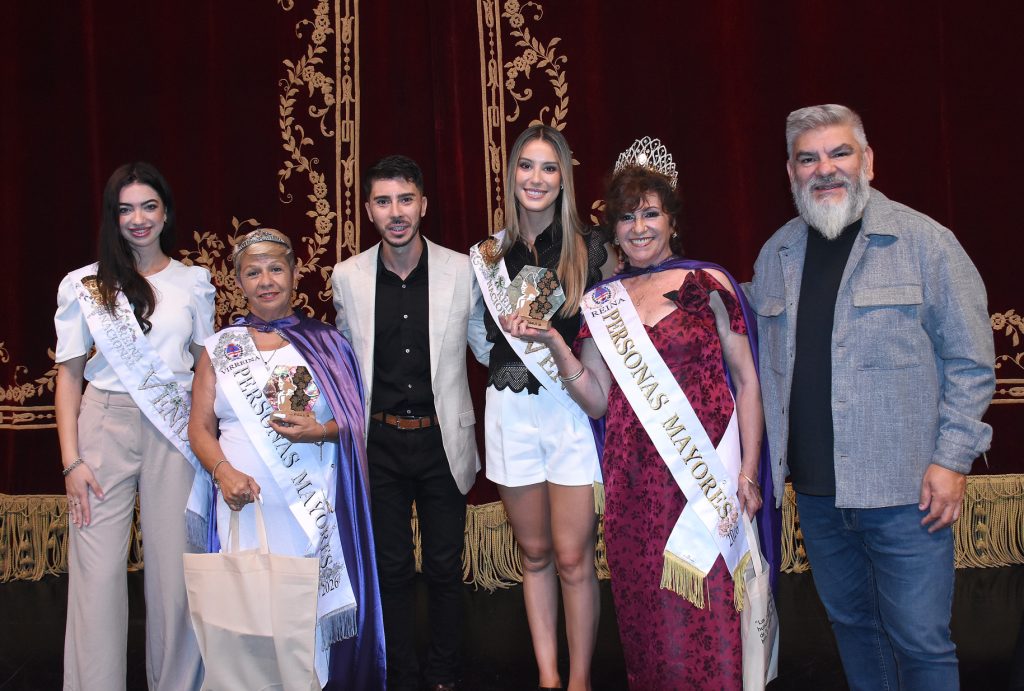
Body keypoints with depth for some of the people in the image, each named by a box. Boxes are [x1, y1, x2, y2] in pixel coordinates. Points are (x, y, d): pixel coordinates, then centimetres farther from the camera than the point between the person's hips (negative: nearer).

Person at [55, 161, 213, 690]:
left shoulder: (195, 283, 8)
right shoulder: (85, 286, 5)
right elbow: (68, 375, 4)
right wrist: (71, 461, -4)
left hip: (175, 433, 1)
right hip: (105, 427, 0)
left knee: (174, 568, 3)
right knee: (98, 571, -2)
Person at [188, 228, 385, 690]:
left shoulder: (324, 343, 8)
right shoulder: (220, 348, 11)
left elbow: (355, 421, 8)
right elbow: (200, 428, 9)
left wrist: (320, 431, -12)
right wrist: (223, 472, -9)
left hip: (316, 505, -1)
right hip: (247, 502, 1)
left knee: (316, 602, -2)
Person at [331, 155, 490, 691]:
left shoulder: (462, 270, -6)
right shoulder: (347, 277, -2)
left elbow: (486, 346, 6)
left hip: (442, 440, -1)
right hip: (379, 442, 1)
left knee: (444, 567, 11)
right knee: (392, 567, 12)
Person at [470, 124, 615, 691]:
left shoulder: (588, 249, -1)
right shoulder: (490, 255, 7)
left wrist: (552, 339, -11)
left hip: (573, 409, -3)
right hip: (511, 411, 3)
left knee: (572, 557, -1)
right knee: (534, 553, 12)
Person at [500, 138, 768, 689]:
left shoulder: (708, 283, 0)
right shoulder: (601, 301, 10)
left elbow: (746, 379, 0)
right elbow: (597, 400, 6)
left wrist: (749, 469, -6)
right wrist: (553, 343, -5)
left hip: (705, 474, -3)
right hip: (633, 481, 3)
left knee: (709, 610, -2)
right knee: (645, 615, 10)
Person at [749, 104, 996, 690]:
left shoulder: (925, 241, -5)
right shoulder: (776, 255, 9)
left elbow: (970, 360, -5)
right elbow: (765, 365, 14)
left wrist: (952, 458, -11)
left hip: (904, 488, -4)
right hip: (814, 489, 5)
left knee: (920, 641, 2)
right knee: (851, 623, 18)